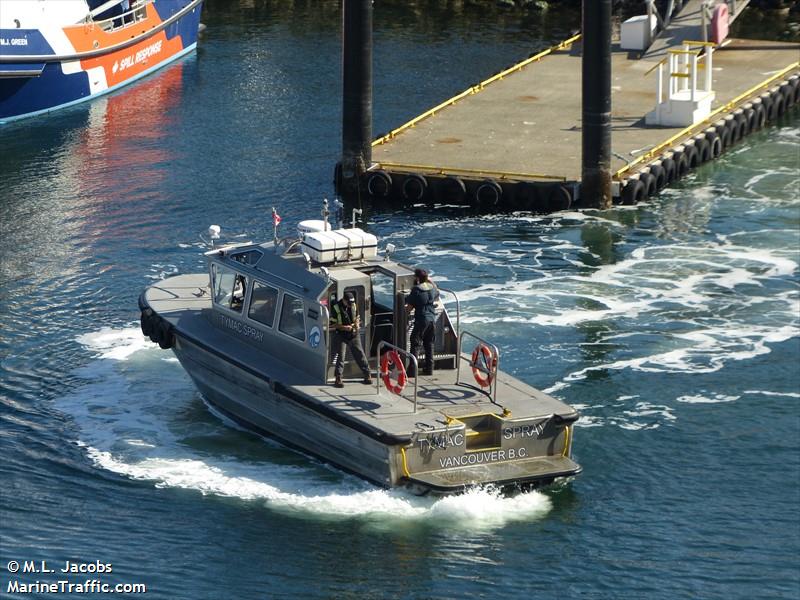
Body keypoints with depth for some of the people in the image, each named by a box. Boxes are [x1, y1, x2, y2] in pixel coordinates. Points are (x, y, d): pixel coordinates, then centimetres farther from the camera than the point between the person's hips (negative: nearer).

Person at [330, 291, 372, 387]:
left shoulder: (354, 306, 3)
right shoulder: (336, 308, -12)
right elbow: (332, 324, -10)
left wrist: (356, 323, -5)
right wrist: (344, 327, -20)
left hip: (353, 334, 4)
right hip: (341, 335, -4)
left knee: (359, 354, 6)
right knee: (341, 356, -7)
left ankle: (367, 375, 16)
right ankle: (338, 379, -2)